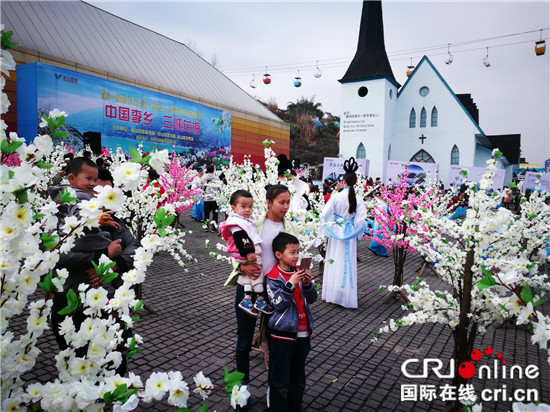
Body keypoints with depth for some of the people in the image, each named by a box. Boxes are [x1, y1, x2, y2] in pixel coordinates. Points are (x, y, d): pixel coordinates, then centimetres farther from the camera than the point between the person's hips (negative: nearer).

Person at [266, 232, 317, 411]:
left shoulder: (299, 272, 3)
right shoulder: (273, 277, -13)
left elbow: (312, 299, 4)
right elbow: (279, 304, -19)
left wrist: (307, 284, -16)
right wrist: (291, 283, -27)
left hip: (303, 333, 6)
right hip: (283, 334, -6)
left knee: (298, 378, 20)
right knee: (280, 379, 7)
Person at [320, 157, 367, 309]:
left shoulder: (336, 197, -11)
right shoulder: (358, 199, -6)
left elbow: (325, 215, -10)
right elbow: (361, 220, -8)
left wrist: (326, 228, 6)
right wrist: (357, 234, 6)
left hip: (336, 233, -1)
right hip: (350, 235, 1)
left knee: (334, 261, 10)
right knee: (348, 262, 8)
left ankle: (332, 293, 19)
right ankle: (346, 296, 14)